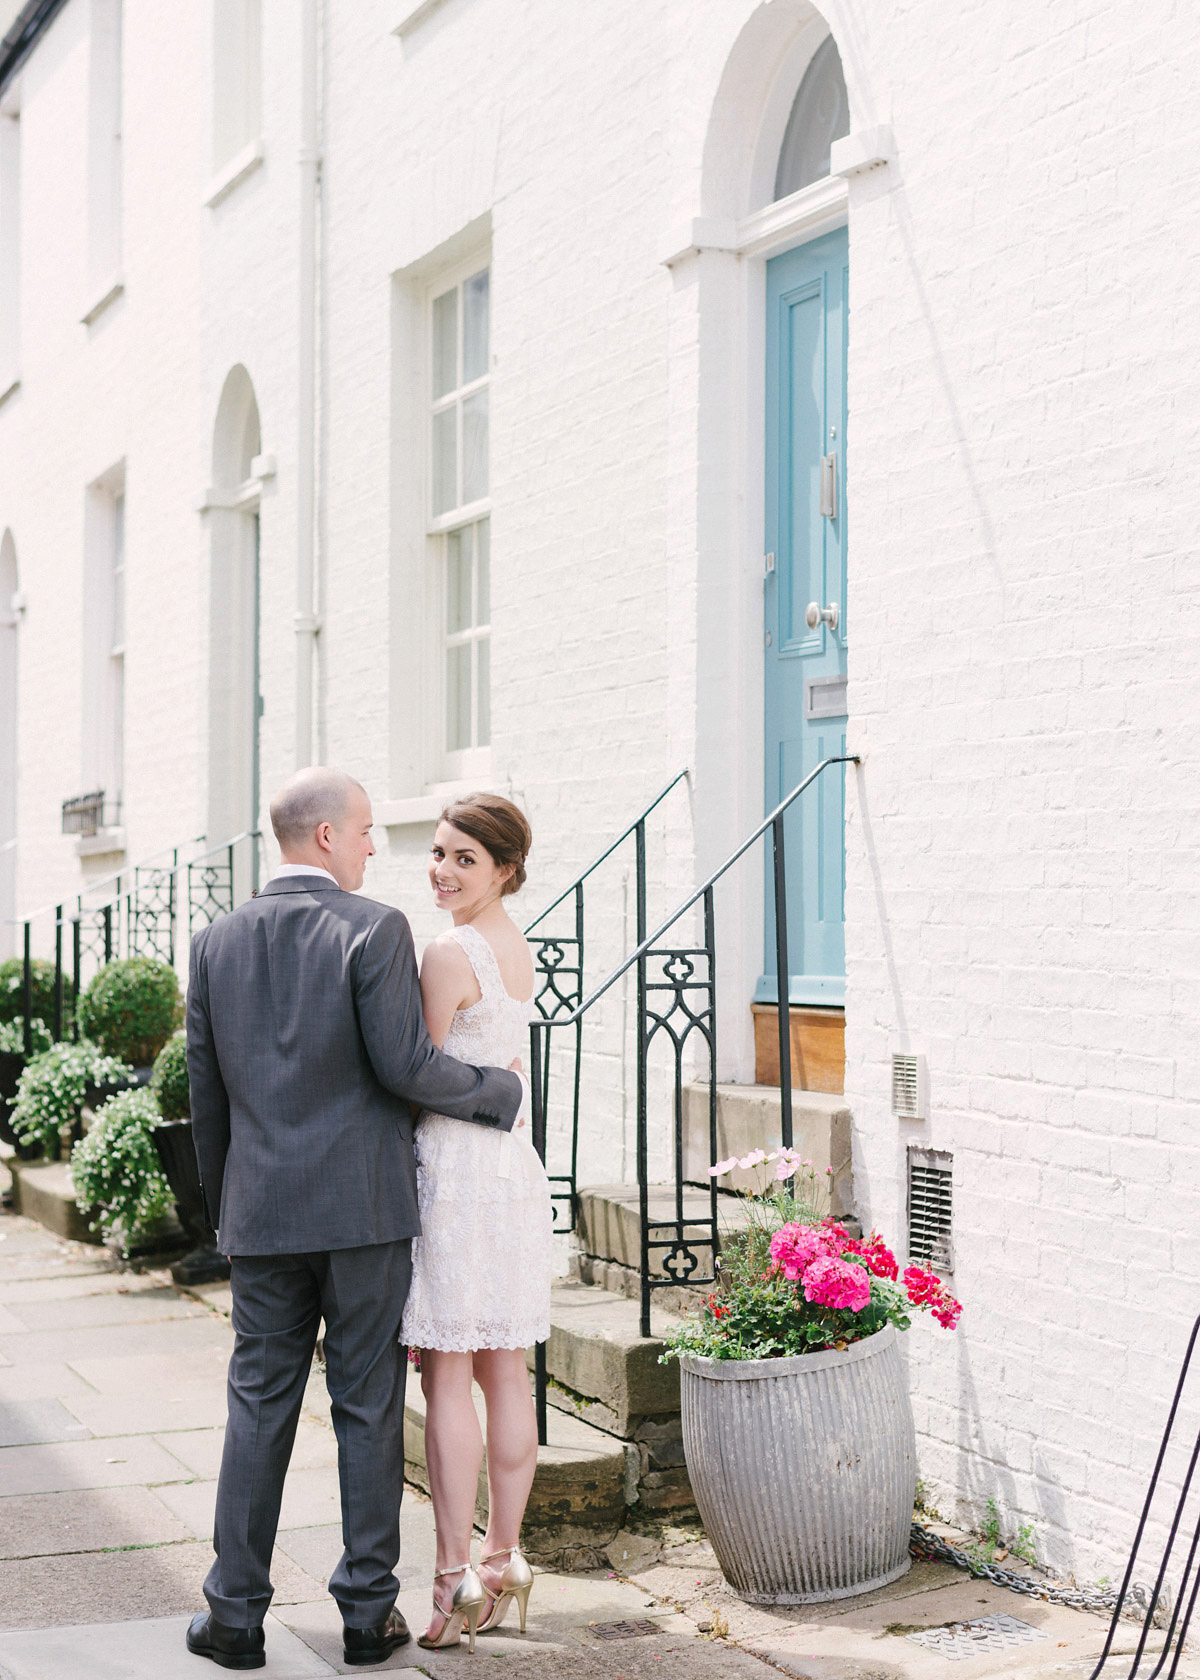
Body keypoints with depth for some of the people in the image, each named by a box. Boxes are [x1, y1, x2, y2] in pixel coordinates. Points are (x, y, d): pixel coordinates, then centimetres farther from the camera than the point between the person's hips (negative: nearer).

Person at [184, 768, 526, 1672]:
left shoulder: (219, 940, 6)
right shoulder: (375, 929, -9)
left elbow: (206, 1090, 10)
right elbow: (405, 1064, -15)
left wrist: (223, 1206, 20)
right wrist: (497, 1090, 2)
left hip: (263, 1213, 4)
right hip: (365, 1206, -4)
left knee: (259, 1405, 9)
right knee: (368, 1408, 5)